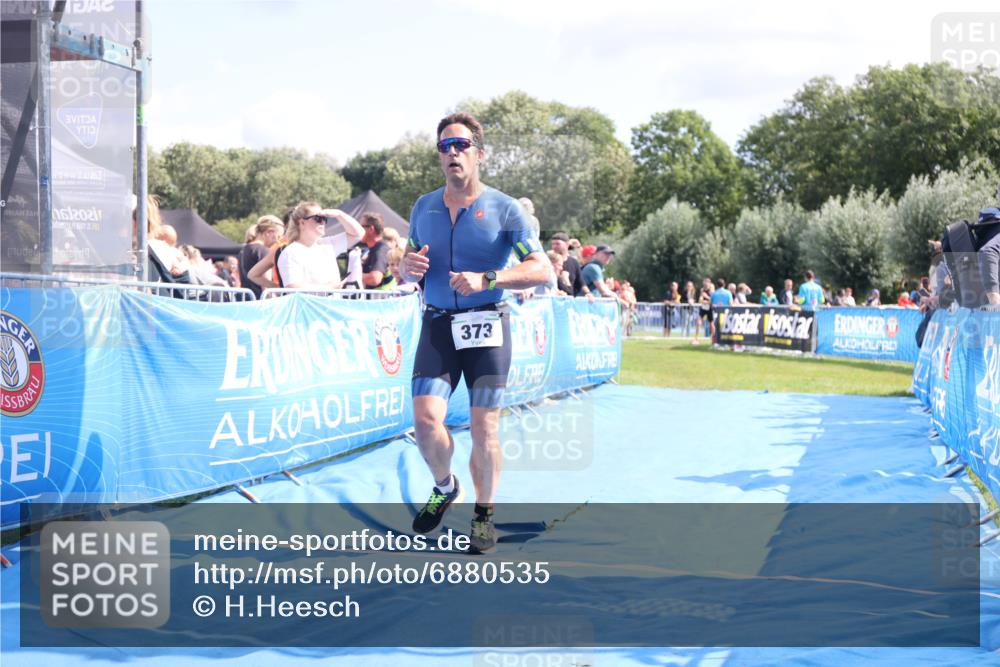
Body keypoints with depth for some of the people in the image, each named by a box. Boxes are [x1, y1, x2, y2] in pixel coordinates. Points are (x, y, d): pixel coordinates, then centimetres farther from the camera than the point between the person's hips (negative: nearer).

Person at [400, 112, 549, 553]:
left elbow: (542, 270, -9)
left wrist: (486, 279, -21)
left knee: (484, 428, -3)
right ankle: (444, 488, 18)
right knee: (426, 420, -11)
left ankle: (484, 515, 16)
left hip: (487, 326, -3)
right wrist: (409, 268, -5)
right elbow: (407, 272, 20)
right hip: (437, 325, 3)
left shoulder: (503, 208, -2)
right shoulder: (424, 208, 11)